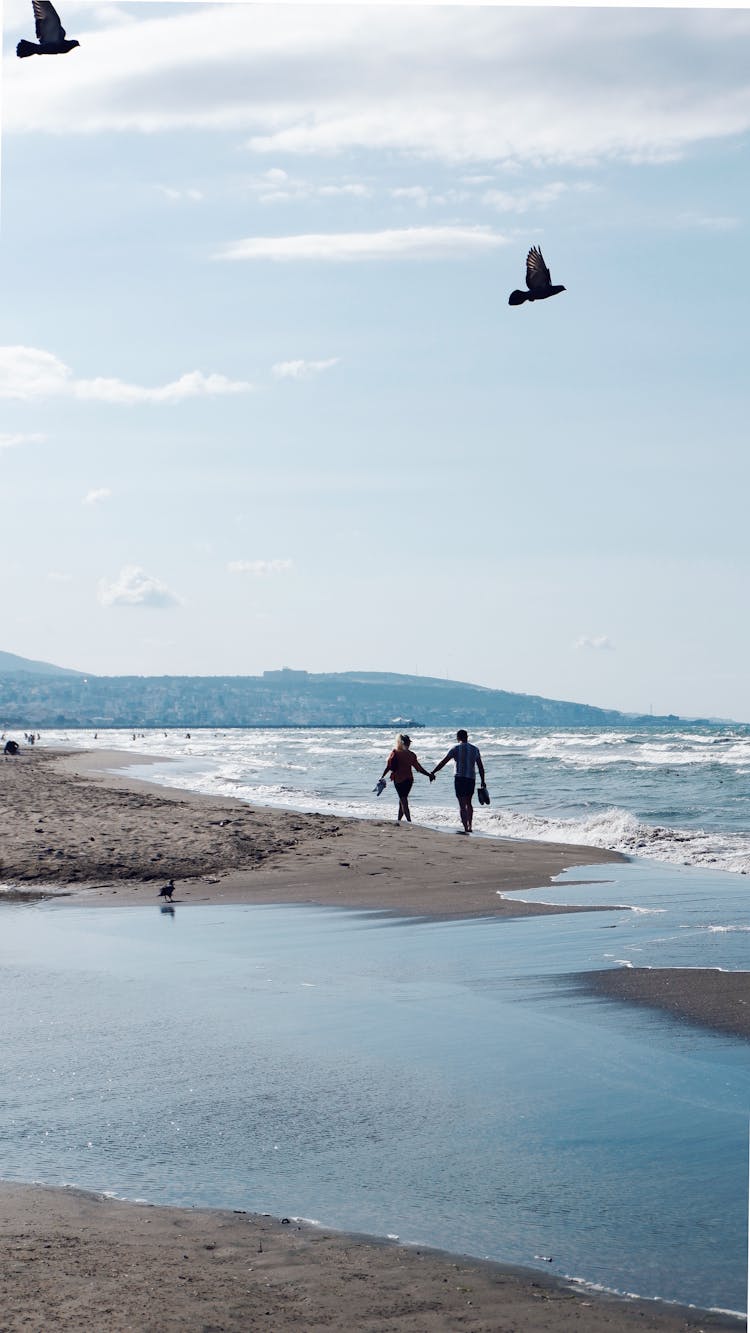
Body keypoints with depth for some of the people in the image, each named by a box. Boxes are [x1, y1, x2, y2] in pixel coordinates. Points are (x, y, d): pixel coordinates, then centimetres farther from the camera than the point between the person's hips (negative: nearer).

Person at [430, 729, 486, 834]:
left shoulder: (456, 749, -3)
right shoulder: (474, 749, 8)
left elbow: (443, 762, -5)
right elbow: (480, 767, 9)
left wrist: (432, 773, 0)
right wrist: (482, 781, 14)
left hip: (460, 778, -4)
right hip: (471, 779, 4)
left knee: (462, 805, -2)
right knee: (468, 803, 20)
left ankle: (465, 828, -9)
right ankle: (469, 826, 17)